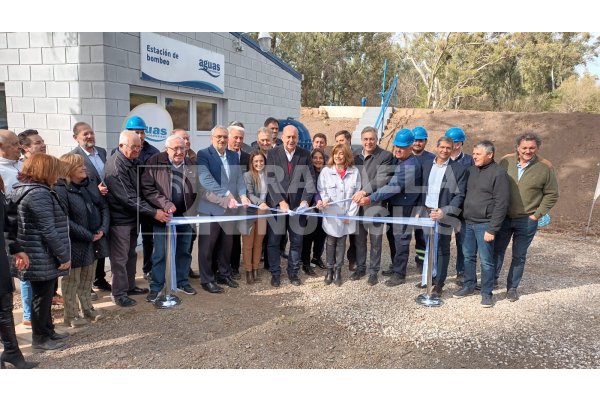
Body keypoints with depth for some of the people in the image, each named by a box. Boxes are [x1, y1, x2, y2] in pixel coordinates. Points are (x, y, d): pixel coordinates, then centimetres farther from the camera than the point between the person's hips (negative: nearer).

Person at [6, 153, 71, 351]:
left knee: (44, 295, 20)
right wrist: (63, 256, -15)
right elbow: (48, 230, -22)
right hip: (43, 258, -10)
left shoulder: (20, 189, 11)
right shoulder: (40, 193, -21)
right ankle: (40, 339, 19)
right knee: (42, 297, 4)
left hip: (33, 255, 10)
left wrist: (16, 248, 8)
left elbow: (11, 223, 12)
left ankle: (48, 332, 33)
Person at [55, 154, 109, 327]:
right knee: (72, 280, 8)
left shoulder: (89, 185, 5)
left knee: (87, 278, 19)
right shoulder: (60, 190, -17)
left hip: (94, 240, 7)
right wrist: (88, 236, -18)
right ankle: (71, 315, 21)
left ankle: (87, 308, 34)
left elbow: (103, 207, 7)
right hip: (74, 244, -7)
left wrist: (102, 229, -7)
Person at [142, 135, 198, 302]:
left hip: (185, 214, 4)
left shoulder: (191, 165, 3)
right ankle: (156, 287, 15)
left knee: (184, 251, 14)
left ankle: (182, 282, 30)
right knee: (159, 254, 2)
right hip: (163, 215, -3)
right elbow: (147, 188, -14)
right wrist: (164, 203, -21)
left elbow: (197, 190, 9)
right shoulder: (155, 162, -9)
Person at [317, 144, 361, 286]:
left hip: (347, 216, 1)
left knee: (341, 243, 11)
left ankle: (338, 271, 22)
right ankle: (329, 270, 22)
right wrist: (324, 200, -22)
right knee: (331, 243, 9)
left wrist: (351, 214, -5)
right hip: (331, 215, -1)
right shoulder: (326, 171, -4)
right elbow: (321, 190, -1)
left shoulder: (354, 172, -2)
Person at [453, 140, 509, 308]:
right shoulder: (472, 170, 10)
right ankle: (469, 286, 28)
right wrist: (463, 217, 11)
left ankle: (487, 293, 14)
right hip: (468, 223, 6)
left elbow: (501, 204, -13)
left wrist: (492, 229, -16)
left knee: (486, 261, 1)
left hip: (484, 225, -6)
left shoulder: (498, 173, -10)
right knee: (468, 257, 14)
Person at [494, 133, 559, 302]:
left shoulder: (545, 167, -6)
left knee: (519, 256, 10)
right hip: (503, 217, 1)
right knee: (497, 250, 11)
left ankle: (512, 287, 23)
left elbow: (552, 194, 0)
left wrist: (537, 214, -6)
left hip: (527, 221, -1)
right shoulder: (506, 161, -3)